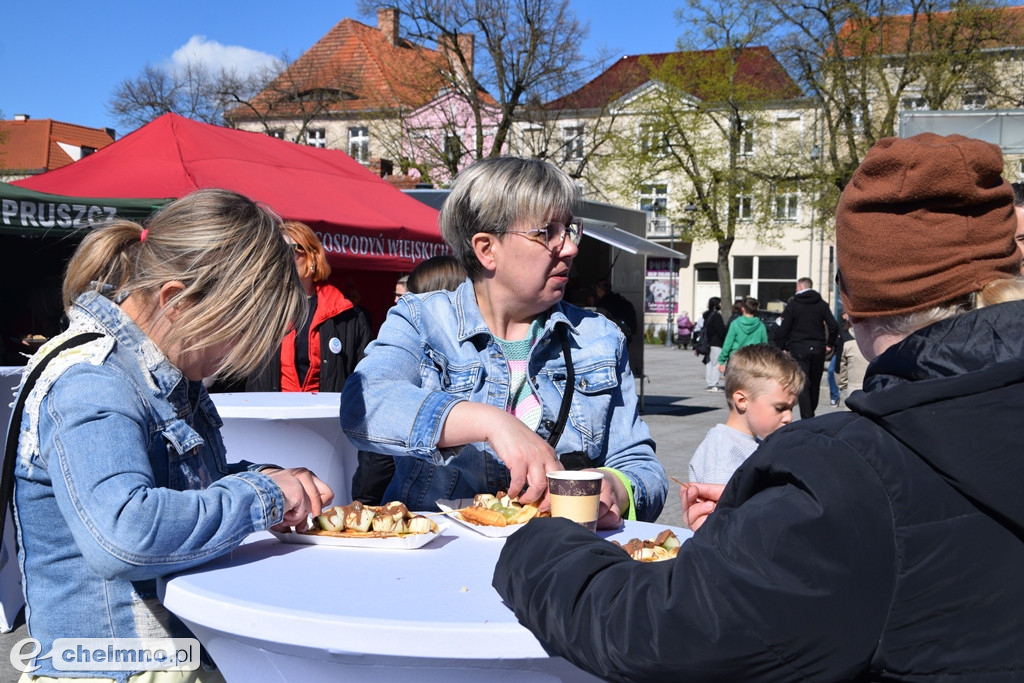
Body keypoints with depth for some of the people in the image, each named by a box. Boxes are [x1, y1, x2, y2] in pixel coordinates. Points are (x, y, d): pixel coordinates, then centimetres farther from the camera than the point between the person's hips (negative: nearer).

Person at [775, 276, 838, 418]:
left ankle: (807, 417, -16)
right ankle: (811, 412, 27)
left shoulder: (792, 304, -1)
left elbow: (784, 328, -4)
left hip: (798, 348, -3)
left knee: (803, 384, -7)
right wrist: (829, 344, 12)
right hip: (818, 348, 3)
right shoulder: (822, 304, 7)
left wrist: (784, 346, 6)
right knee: (815, 383, 15)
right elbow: (833, 326, 1)